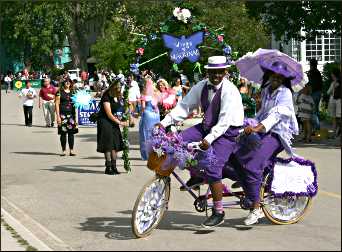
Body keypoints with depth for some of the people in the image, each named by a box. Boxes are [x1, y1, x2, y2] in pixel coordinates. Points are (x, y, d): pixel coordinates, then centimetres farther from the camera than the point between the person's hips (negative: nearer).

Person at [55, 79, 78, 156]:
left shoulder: (73, 92, 13)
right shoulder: (60, 92, 1)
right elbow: (57, 104, -2)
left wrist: (75, 116, 9)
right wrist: (58, 116, -9)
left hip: (71, 114, 3)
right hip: (63, 114, -3)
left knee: (71, 132, 1)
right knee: (63, 133, -1)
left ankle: (71, 150, 5)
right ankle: (63, 150, 8)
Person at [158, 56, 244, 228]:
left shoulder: (230, 91, -21)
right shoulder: (202, 86, -1)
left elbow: (225, 121, -27)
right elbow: (184, 106, -2)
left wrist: (209, 139, -37)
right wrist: (164, 122, -12)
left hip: (227, 131, -7)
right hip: (207, 126, 7)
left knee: (212, 170, -18)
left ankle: (218, 213, -3)